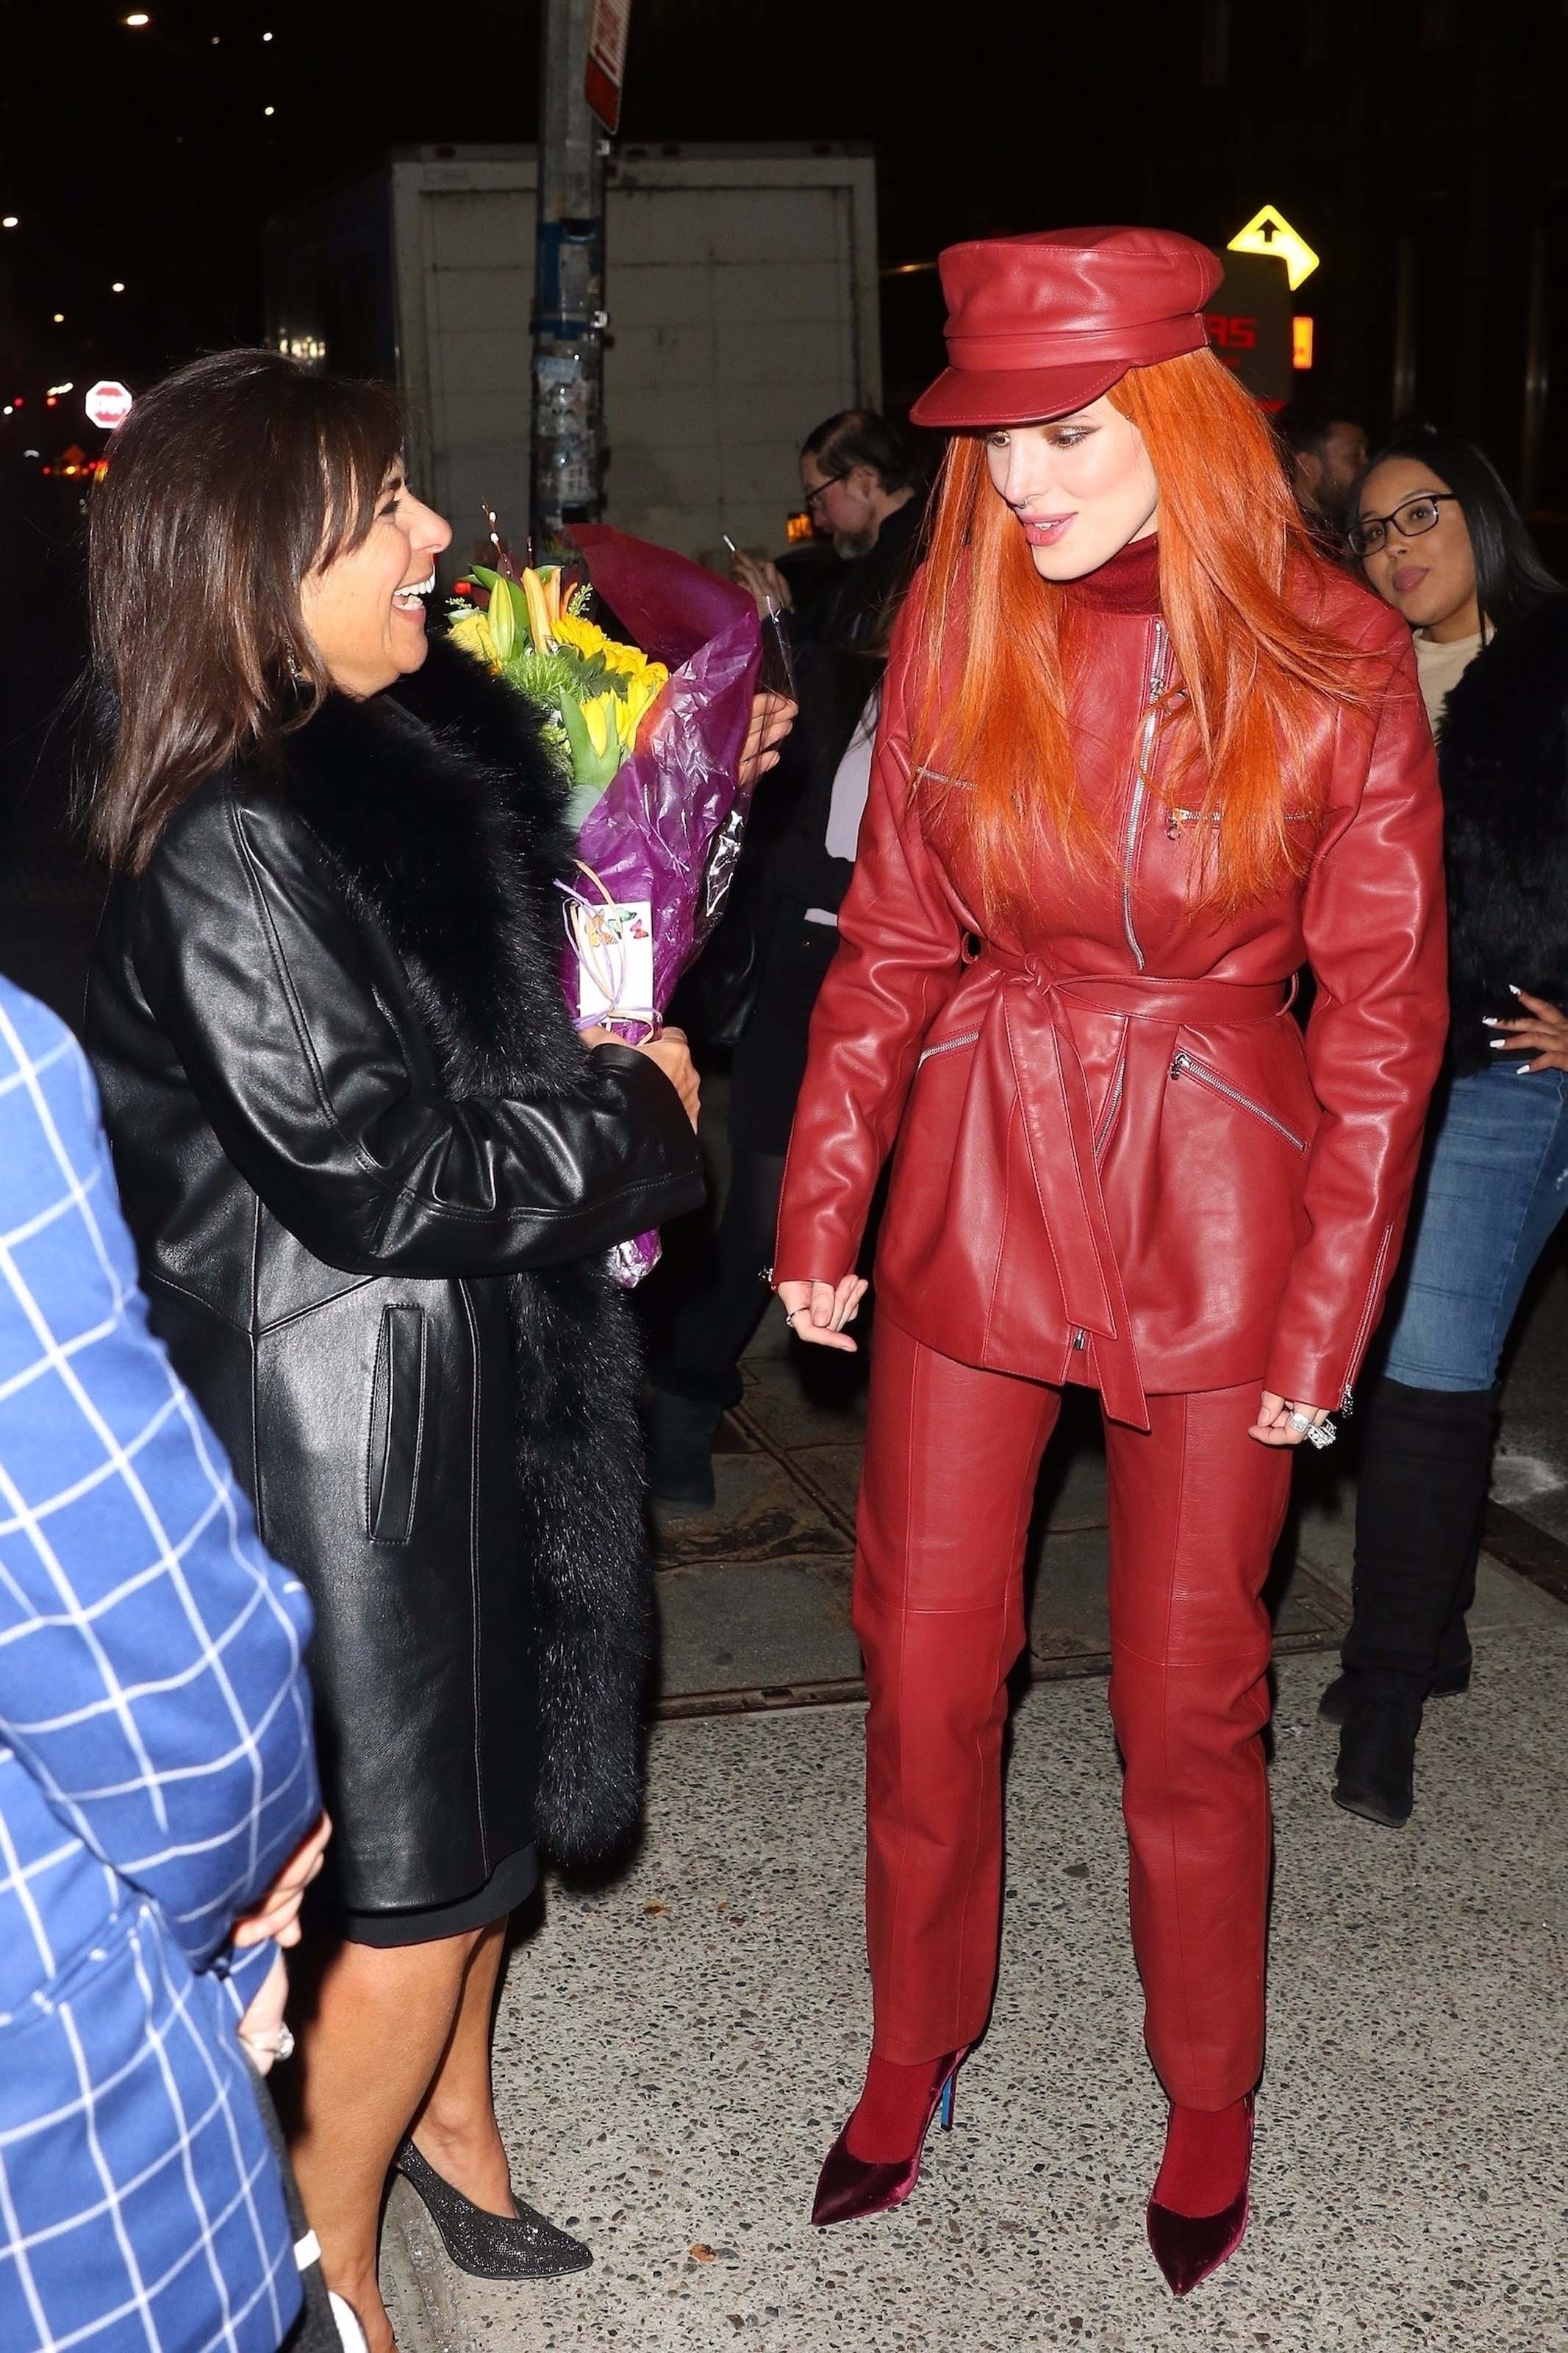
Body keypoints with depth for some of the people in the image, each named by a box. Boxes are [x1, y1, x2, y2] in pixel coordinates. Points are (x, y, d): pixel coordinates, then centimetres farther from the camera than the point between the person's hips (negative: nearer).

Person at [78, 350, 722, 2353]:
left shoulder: (409, 750, 3)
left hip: (474, 1370, 8)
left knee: (485, 1775, 24)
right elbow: (385, 1180, -22)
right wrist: (633, 1112, -10)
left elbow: (504, 1018, 21)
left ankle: (446, 2108, 48)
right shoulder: (225, 859, -25)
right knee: (417, 1866, 6)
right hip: (355, 1415, -8)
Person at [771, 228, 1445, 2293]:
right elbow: (893, 946, 3)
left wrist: (1327, 1312, -7)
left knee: (1186, 1701, 9)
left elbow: (1383, 1010, -6)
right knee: (926, 1663, 11)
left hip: (1216, 1208, -2)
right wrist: (820, 1208, -1)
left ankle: (1210, 2103, 33)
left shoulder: (1335, 665, -11)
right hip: (978, 1188, 2)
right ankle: (915, 2050, 36)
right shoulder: (958, 634, -4)